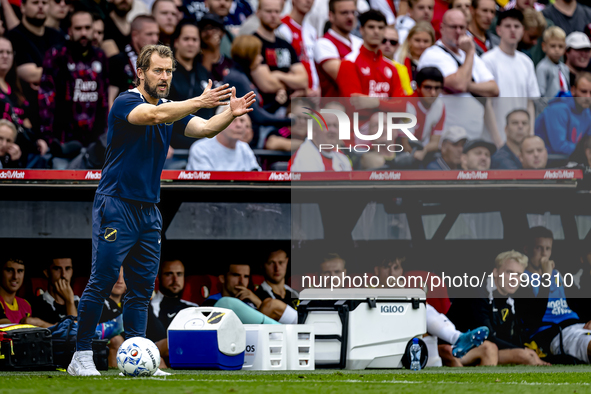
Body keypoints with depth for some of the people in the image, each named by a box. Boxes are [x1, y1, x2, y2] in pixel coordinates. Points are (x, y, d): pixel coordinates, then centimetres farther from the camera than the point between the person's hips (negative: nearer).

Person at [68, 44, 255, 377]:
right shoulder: (126, 102, -10)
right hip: (116, 207, -7)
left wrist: (230, 114, -23)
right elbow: (155, 115, -30)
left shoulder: (173, 110, 12)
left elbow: (204, 128, -3)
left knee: (142, 288, 5)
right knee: (102, 282, -8)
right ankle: (81, 357, -3)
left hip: (149, 211, 7)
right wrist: (200, 102, -42)